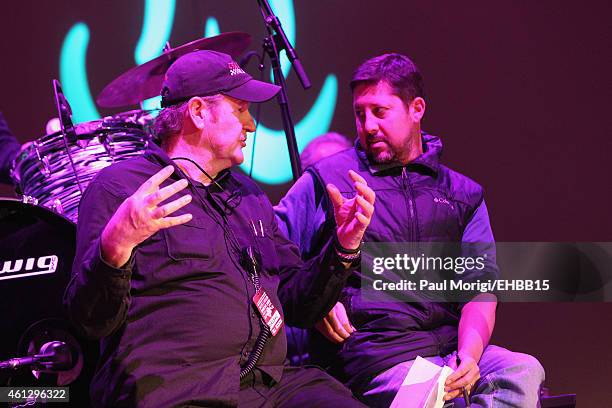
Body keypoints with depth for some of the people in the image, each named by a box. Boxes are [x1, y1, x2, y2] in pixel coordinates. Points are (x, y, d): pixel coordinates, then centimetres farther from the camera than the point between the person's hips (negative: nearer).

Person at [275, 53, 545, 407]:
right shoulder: (326, 180, 13)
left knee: (524, 372, -28)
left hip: (450, 346, 4)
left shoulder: (464, 195, 19)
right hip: (373, 354, -4)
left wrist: (468, 355, -11)